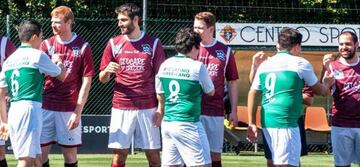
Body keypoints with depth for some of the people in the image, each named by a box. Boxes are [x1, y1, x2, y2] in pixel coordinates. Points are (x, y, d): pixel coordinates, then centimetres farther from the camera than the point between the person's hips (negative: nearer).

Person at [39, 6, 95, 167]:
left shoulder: (83, 47, -1)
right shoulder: (47, 45, 7)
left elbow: (86, 82, -2)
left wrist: (78, 112, -8)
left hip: (69, 110, -2)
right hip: (45, 107, 2)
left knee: (70, 154, 3)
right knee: (40, 153, 0)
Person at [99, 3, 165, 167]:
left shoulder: (154, 43, 2)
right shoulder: (114, 43, 6)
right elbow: (102, 79, 10)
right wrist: (107, 71, -13)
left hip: (147, 108, -1)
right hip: (121, 108, 1)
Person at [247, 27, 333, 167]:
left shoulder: (264, 65, 13)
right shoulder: (300, 63, -2)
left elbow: (252, 94, 11)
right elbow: (320, 91, 10)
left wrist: (252, 123, 14)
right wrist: (327, 84, 32)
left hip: (267, 122, 7)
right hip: (285, 122, -7)